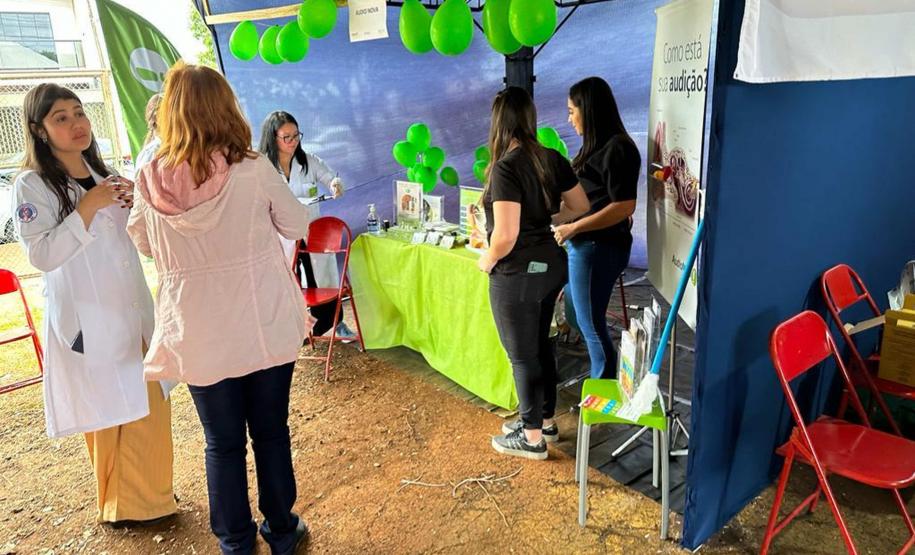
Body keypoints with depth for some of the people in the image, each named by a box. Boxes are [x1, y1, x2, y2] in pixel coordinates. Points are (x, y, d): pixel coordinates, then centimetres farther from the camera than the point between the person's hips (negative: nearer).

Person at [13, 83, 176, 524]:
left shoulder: (103, 175, 11)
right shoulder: (31, 186, -9)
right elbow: (42, 255, -17)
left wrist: (135, 205, -1)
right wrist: (88, 207, -22)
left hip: (133, 309, 6)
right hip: (88, 319, -6)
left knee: (150, 404, 12)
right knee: (109, 414, 5)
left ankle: (150, 493, 33)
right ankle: (122, 506, 26)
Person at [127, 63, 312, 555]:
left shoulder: (151, 179, -7)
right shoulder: (253, 169, -15)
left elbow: (142, 242, 10)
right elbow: (297, 224, 0)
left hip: (198, 335, 1)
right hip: (265, 328, -1)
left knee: (222, 442, 16)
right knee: (271, 431, 17)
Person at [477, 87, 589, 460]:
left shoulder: (505, 167, -21)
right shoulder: (552, 159, 1)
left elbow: (506, 236, -25)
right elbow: (581, 208, 11)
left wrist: (487, 260, -6)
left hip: (517, 274, -8)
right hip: (551, 265, 8)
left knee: (522, 355, 7)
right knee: (540, 345, 21)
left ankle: (532, 438, 23)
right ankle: (545, 420, 37)